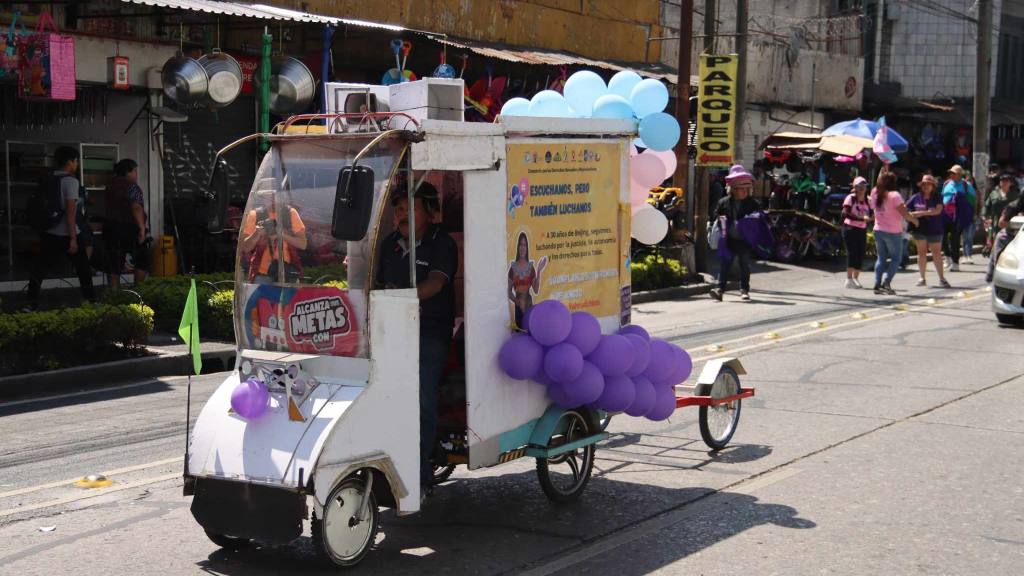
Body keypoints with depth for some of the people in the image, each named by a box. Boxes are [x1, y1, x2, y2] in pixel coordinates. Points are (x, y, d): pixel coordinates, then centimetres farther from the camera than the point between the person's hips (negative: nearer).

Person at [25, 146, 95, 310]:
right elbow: (70, 211, -16)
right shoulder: (70, 181, -10)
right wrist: (73, 239, -16)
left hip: (48, 234, 6)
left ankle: (32, 302, -4)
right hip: (66, 235, -5)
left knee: (39, 267, 3)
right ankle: (90, 299, 15)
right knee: (83, 267, 9)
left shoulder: (46, 181, 9)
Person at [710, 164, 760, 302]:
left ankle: (744, 289, 17)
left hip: (745, 240, 0)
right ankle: (720, 289, -4)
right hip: (729, 240, 0)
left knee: (745, 265, 7)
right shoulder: (724, 202, 3)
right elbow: (716, 215, 11)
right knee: (724, 264, -3)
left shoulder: (753, 204, 1)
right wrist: (720, 220, -8)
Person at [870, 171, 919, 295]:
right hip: (893, 232, -5)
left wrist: (882, 172, 27)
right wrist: (914, 220, 1)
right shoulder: (894, 195, -15)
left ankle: (877, 284, 3)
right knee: (896, 258, 5)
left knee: (881, 258, 13)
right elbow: (904, 213, -16)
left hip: (878, 230, 5)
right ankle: (886, 282, -11)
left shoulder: (875, 193, 1)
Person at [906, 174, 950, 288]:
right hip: (919, 229, 2)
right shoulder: (916, 197, 2)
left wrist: (922, 213, -24)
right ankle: (922, 278, 15)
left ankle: (941, 278, 8)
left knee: (937, 253, 1)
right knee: (921, 253, 7)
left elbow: (938, 210, -17)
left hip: (934, 230, -2)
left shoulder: (937, 198, -2)